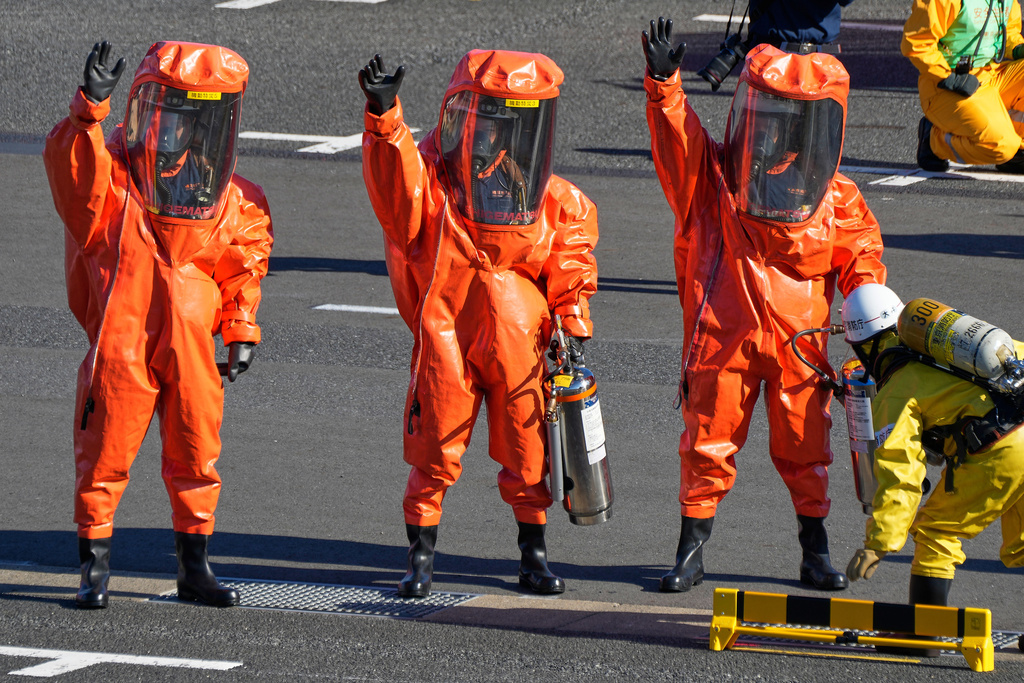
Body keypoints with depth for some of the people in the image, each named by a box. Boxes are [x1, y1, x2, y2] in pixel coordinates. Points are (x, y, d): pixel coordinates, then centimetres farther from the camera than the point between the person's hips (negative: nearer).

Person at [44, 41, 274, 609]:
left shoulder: (231, 200, 7)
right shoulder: (113, 173, -5)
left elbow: (244, 266, 14)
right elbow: (71, 162, -25)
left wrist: (242, 331, 8)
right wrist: (91, 105, -39)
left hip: (190, 346, 4)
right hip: (120, 342, -4)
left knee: (196, 458, 11)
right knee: (105, 455, 0)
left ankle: (194, 569, 24)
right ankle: (95, 568, 10)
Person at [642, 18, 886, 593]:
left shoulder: (836, 198, 6)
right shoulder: (714, 176, 1)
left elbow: (863, 254, 11)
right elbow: (677, 138, -14)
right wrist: (665, 84, -31)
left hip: (799, 341, 1)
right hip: (723, 335, -1)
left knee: (805, 447, 7)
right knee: (709, 442, 1)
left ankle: (816, 552, 20)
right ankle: (692, 550, 10)